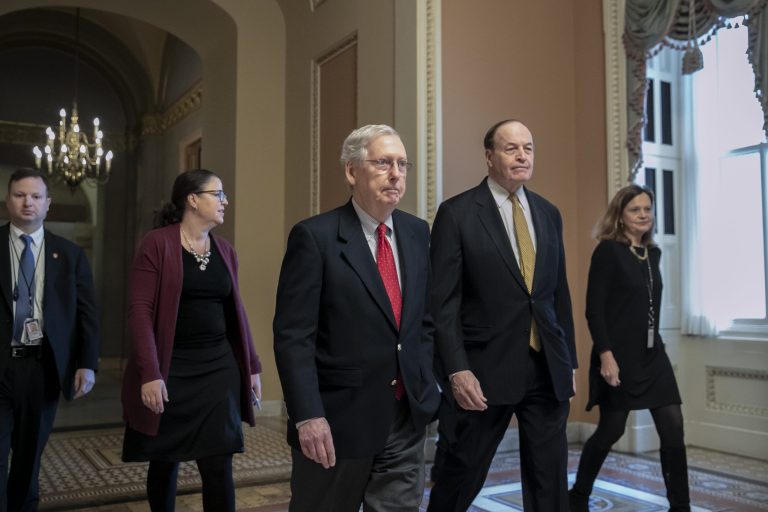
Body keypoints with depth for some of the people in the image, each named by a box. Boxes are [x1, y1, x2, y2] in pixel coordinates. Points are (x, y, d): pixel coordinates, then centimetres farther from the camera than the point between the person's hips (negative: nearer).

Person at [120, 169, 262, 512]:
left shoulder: (225, 250, 8)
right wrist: (150, 373, -20)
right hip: (170, 368, -3)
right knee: (164, 463, 10)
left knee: (218, 467, -1)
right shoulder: (157, 243, -8)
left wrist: (252, 366, 11)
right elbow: (140, 310, -13)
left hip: (218, 368, 4)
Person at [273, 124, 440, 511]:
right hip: (337, 421, -4)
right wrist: (307, 416, -19)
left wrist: (425, 387, 8)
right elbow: (293, 337, -14)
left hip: (407, 419, 5)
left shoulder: (417, 233, 7)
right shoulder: (314, 237, -11)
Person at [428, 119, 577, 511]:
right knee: (461, 477, 7)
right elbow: (443, 302, -9)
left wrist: (569, 359, 14)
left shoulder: (549, 213, 12)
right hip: (486, 368, -5)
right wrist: (456, 370, -16)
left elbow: (560, 293, 15)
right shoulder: (456, 213, -5)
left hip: (548, 368, 5)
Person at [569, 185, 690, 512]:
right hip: (619, 355, -6)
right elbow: (594, 308, -14)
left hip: (652, 353, 7)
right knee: (611, 430, 3)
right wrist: (605, 354, -21)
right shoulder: (608, 251, -9)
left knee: (673, 427, 1)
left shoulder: (653, 253, 11)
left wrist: (654, 344, 17)